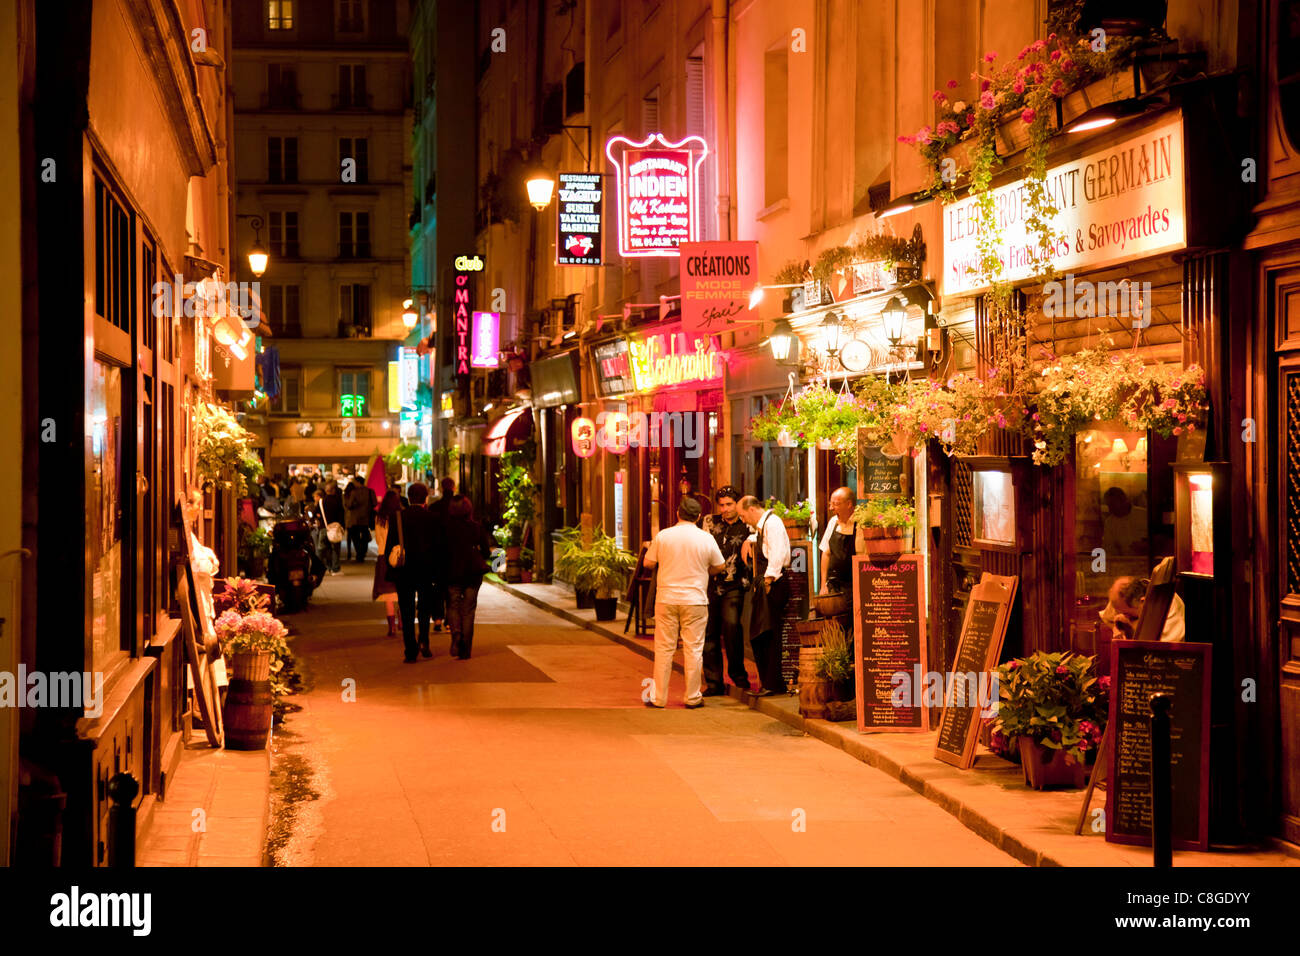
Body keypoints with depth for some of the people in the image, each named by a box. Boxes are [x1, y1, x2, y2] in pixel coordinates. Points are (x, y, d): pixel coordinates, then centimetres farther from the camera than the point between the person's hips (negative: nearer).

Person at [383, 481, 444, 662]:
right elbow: (439, 545, -3)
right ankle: (423, 641, 0)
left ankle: (411, 652, 3)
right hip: (426, 570, 0)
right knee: (425, 606, 18)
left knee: (407, 612, 6)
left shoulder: (398, 517, -3)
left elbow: (389, 545, -2)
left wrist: (389, 569, 4)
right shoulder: (432, 518, -6)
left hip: (404, 571, 0)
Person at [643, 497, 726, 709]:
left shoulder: (663, 536, -3)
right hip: (695, 599, -1)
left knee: (664, 649, 5)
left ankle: (659, 697, 8)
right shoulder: (706, 538, -3)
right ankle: (693, 697, 9)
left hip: (666, 598, 1)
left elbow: (648, 562, 4)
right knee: (693, 649, 5)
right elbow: (719, 566, 6)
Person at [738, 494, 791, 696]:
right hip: (761, 584, 10)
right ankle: (767, 683, 13)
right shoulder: (760, 527, 19)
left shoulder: (772, 523, -10)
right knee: (757, 634, 9)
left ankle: (774, 684, -9)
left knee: (770, 635, -10)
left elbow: (777, 553, -20)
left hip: (773, 583, -10)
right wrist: (750, 540, 20)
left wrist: (769, 579, -22)